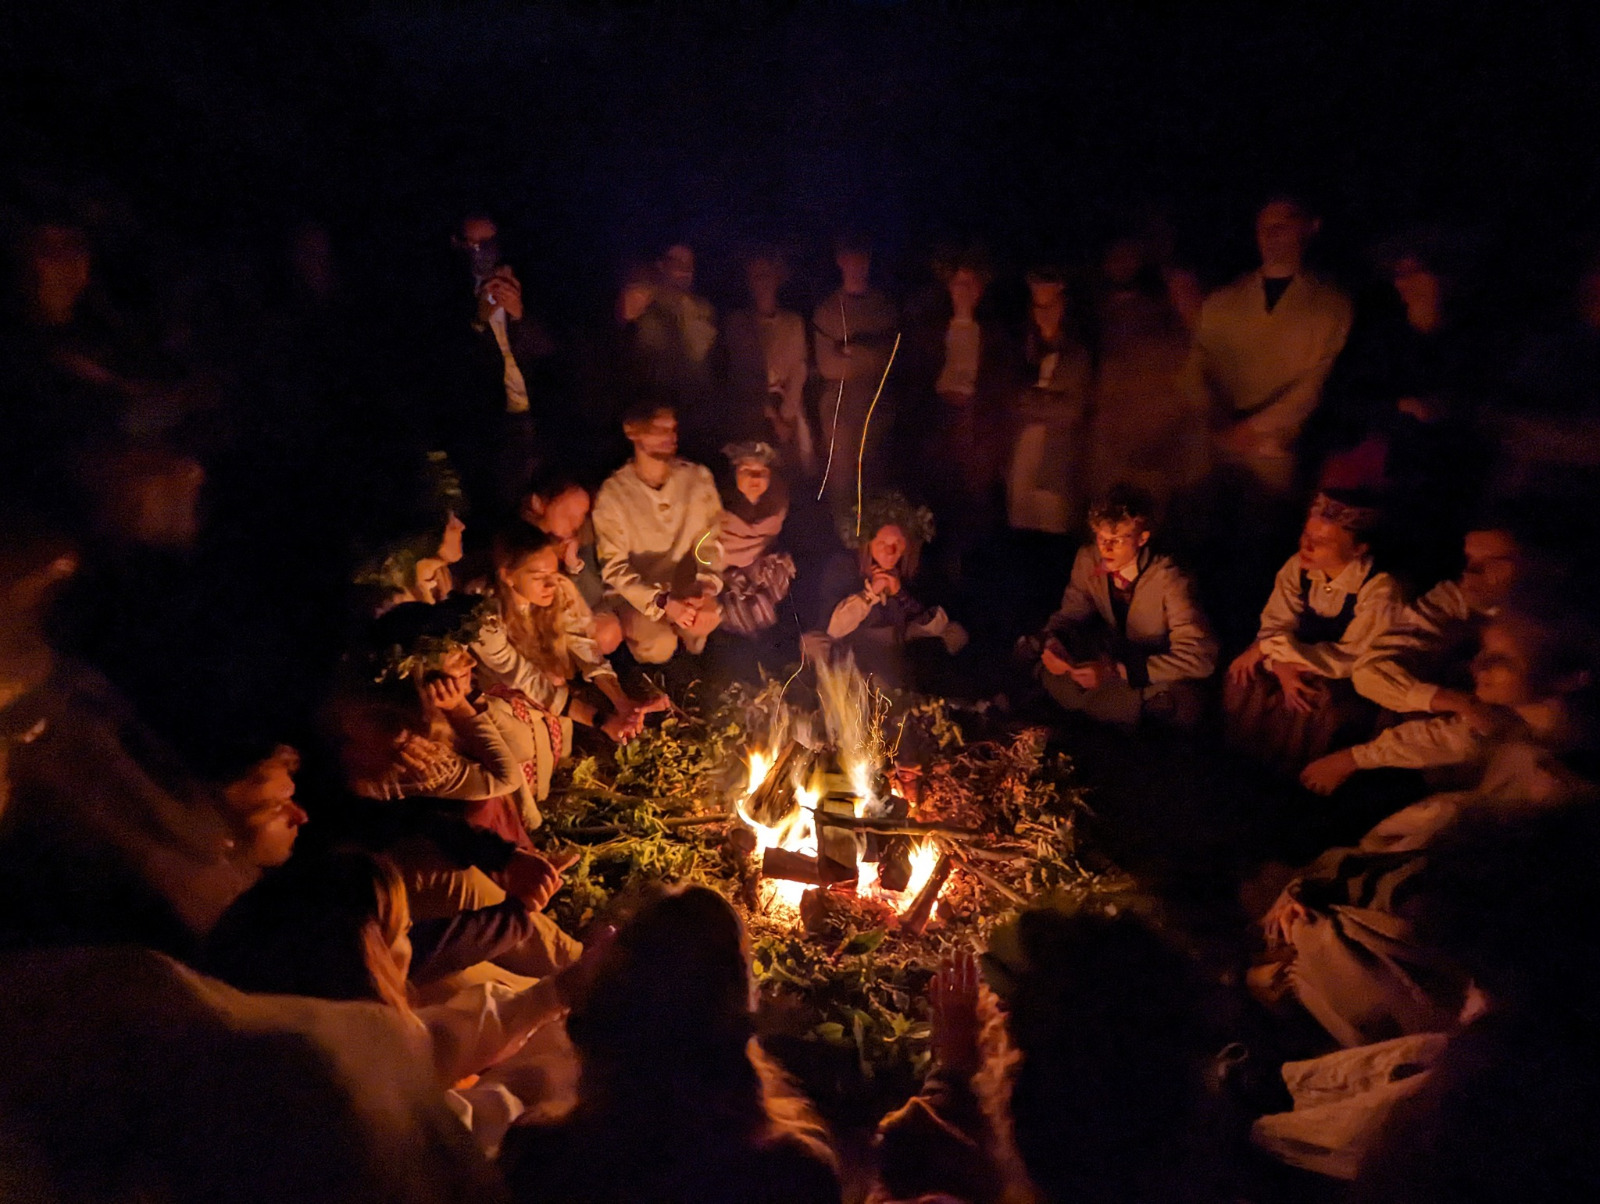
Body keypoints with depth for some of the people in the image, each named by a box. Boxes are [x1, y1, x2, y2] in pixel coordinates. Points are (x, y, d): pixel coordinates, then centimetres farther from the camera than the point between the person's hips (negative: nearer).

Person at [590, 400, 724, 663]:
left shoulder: (698, 478, -6)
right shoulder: (613, 493, -13)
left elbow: (710, 541, -4)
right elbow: (614, 566, -13)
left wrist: (707, 588, -23)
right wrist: (662, 603, -26)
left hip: (685, 588, 3)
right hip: (635, 593, -3)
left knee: (708, 617, -28)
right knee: (660, 646, -28)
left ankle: (686, 634, 9)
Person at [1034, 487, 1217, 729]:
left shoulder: (1168, 580, -26)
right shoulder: (1088, 560, -12)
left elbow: (1200, 656, -31)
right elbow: (1071, 613, 0)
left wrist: (1118, 671, -39)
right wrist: (1054, 642, -26)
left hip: (1158, 675, -4)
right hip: (1112, 659, 4)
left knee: (1184, 703, -38)